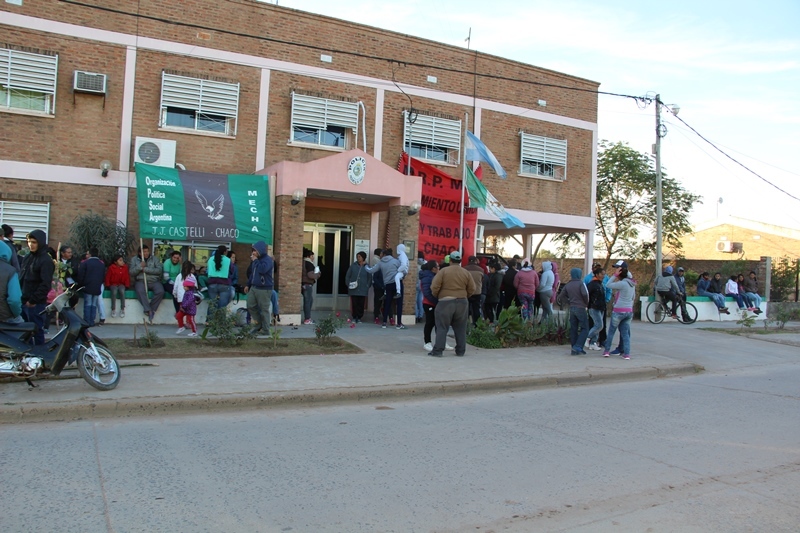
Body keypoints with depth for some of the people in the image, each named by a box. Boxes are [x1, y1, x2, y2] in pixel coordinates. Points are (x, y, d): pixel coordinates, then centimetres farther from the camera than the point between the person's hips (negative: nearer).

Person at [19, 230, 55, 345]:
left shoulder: (46, 261, -9)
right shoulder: (27, 257, 14)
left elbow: (46, 284, -16)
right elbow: (21, 278, 19)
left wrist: (33, 300, -17)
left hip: (36, 304, -7)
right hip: (23, 301, 7)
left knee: (37, 330, -1)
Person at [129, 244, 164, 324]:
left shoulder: (154, 258, 10)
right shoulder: (134, 259, 12)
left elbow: (159, 270, -4)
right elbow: (131, 272, 1)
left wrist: (146, 269, -10)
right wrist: (140, 266, -12)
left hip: (154, 281, 1)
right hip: (141, 281, -1)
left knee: (160, 292, -30)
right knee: (140, 291, -36)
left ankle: (151, 309, -18)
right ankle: (149, 311, -34)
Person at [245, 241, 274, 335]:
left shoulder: (267, 259, -13)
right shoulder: (256, 259, 15)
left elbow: (262, 269, -31)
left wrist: (255, 260, -18)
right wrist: (248, 284, 21)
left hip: (264, 289, -9)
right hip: (254, 287, 9)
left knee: (264, 310, -4)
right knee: (250, 306, 10)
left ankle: (265, 330, 4)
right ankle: (259, 323, 24)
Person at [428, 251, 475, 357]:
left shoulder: (443, 271, -6)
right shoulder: (466, 273, 3)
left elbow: (434, 287, -10)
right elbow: (472, 289, 4)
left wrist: (435, 295, 9)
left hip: (445, 302, -3)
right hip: (462, 302, 3)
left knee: (442, 327, 1)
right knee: (460, 328, 12)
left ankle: (438, 350, -1)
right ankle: (461, 351, 16)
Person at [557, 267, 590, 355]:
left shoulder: (568, 285, 10)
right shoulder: (581, 283, -8)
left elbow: (561, 296, 11)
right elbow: (585, 294, -22)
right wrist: (586, 303, -6)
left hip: (572, 308, 6)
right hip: (581, 308, -6)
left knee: (573, 329, 9)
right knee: (584, 329, 0)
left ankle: (574, 350, 11)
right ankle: (578, 347, -12)